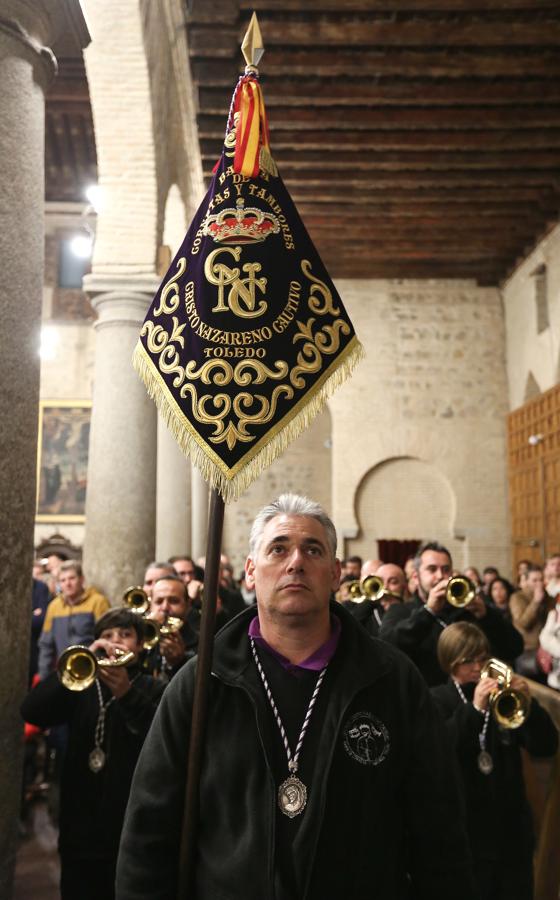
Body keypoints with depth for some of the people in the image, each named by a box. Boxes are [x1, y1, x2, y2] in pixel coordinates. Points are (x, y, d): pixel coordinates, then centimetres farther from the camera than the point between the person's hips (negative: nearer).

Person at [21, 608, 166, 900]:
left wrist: (128, 694, -30)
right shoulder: (82, 685, 5)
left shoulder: (153, 690, -2)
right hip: (80, 826, 2)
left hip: (131, 829, -2)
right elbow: (31, 712, -12)